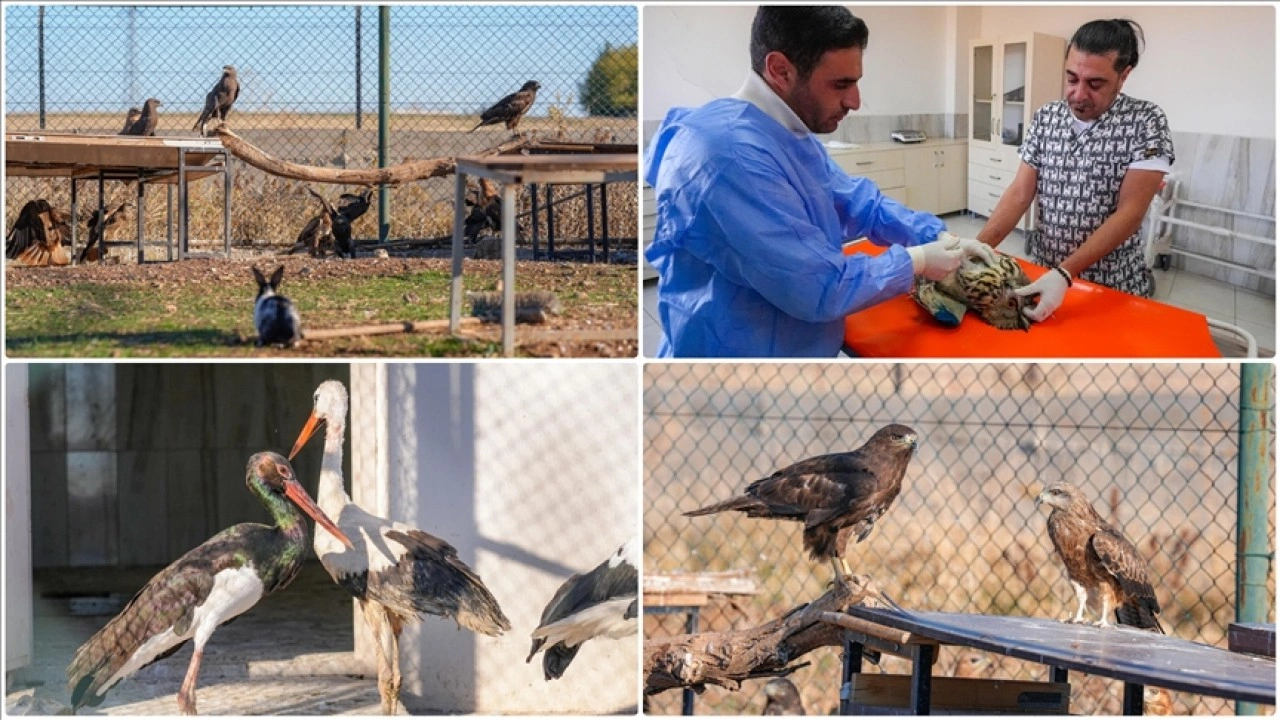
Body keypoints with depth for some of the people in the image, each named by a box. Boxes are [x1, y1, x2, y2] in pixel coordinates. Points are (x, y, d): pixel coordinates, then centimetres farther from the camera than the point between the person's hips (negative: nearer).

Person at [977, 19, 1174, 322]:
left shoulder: (1146, 122, -14)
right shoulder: (1045, 118, 0)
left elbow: (1129, 214, -19)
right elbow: (1020, 193, -1)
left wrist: (1065, 274, -28)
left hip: (1112, 286, -4)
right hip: (1043, 275, 4)